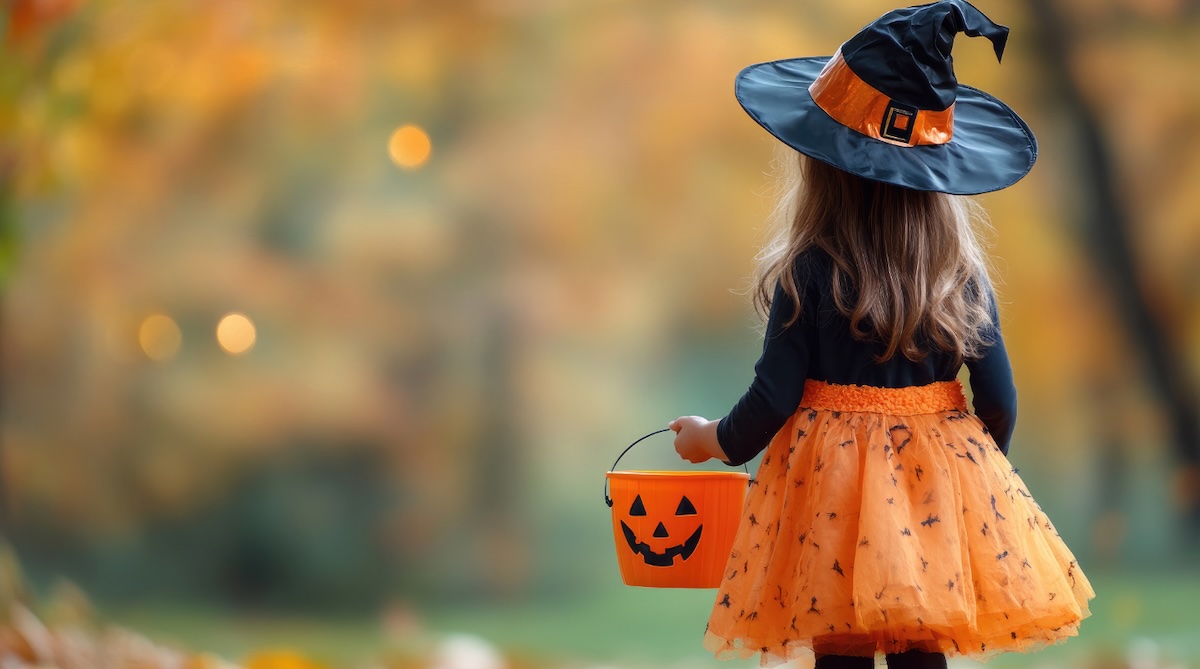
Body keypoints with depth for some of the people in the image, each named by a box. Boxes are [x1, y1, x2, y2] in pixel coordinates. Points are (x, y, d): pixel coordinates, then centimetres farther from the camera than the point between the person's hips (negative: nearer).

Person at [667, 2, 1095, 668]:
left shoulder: (807, 273, -12)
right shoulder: (961, 275, -2)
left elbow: (773, 399, -9)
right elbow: (997, 397, -1)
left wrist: (714, 439, 11)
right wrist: (985, 473, 19)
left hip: (833, 485, -3)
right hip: (936, 486, 3)